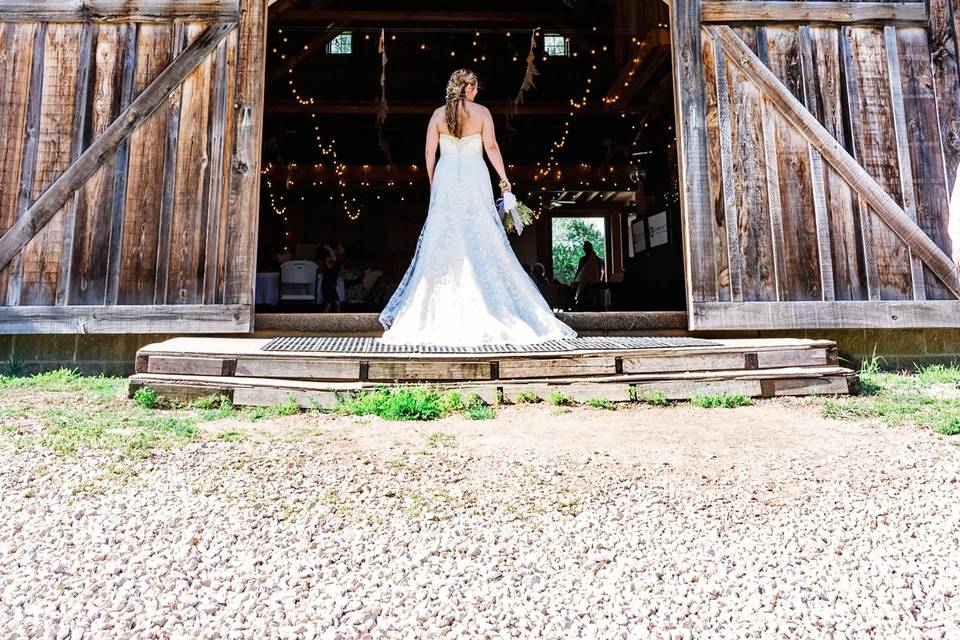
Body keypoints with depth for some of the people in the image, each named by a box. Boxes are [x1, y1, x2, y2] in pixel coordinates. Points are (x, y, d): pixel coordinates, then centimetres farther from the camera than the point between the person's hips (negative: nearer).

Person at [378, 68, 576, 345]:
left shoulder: (438, 114, 9)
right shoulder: (482, 112, 3)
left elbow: (430, 151, 5)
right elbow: (491, 147, -5)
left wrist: (432, 182, 13)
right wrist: (503, 177, 0)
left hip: (446, 177, 2)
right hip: (474, 178, -2)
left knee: (443, 238, 3)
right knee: (481, 238, 0)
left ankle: (440, 313, 4)